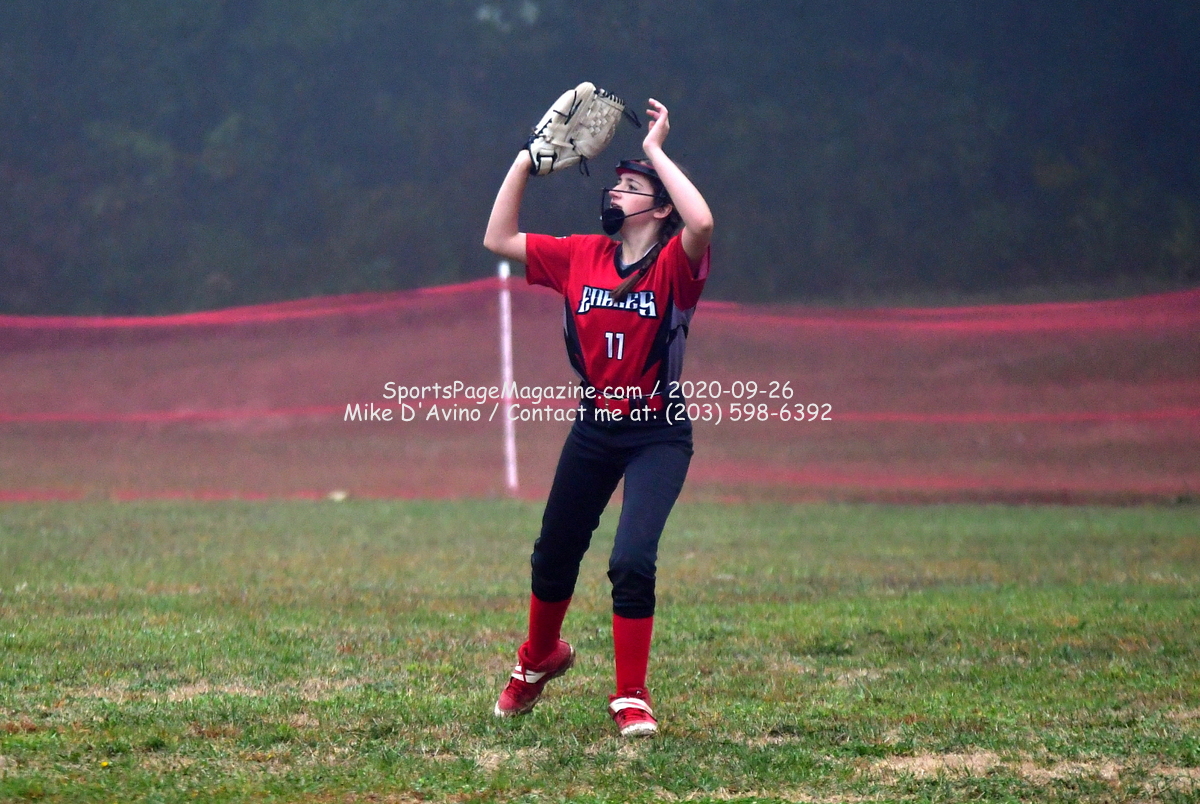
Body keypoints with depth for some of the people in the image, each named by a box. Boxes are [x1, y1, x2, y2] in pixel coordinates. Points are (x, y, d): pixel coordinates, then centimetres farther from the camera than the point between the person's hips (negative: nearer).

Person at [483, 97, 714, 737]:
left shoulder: (674, 264, -11)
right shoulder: (581, 257, 3)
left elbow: (702, 223, -34)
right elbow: (498, 239, 8)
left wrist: (656, 151, -24)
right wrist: (526, 160, 3)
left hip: (660, 436, -5)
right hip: (594, 430, 5)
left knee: (631, 562, -19)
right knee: (553, 557, 18)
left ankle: (631, 697, -3)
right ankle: (539, 658, 47)